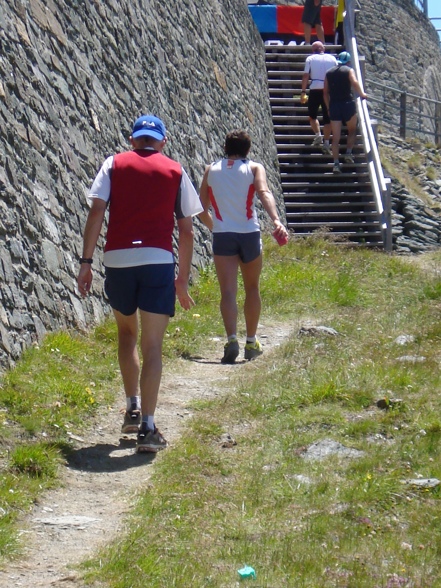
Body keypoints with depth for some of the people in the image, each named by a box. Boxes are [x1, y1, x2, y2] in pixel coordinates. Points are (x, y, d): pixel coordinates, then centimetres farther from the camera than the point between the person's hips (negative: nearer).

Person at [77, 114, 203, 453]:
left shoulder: (114, 165, 11)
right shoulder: (175, 171, 12)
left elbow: (96, 212, -1)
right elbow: (186, 230, 11)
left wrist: (86, 263, -1)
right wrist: (183, 279, 17)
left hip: (117, 259, 1)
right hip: (158, 260, -1)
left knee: (127, 333, 24)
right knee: (152, 346, -1)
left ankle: (133, 408, 24)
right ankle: (147, 427, -8)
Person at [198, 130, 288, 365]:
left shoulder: (211, 170, 11)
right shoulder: (254, 168, 5)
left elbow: (202, 210, 14)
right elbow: (264, 193, -15)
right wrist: (277, 222, -28)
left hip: (222, 236, 0)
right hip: (249, 234, 0)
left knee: (228, 292, -6)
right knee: (252, 288, 17)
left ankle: (232, 339, -26)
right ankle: (251, 342, 23)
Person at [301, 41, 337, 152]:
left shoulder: (310, 58, 4)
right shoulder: (332, 58, 10)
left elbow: (305, 76, -2)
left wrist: (303, 92, 1)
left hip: (315, 90, -2)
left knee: (312, 115, 15)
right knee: (327, 118, 5)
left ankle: (317, 134, -3)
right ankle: (326, 142, -1)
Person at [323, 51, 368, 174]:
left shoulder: (329, 73, 12)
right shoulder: (349, 70, 1)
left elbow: (325, 92, 10)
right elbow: (355, 83, -18)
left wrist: (328, 107, 16)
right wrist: (362, 94, -5)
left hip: (333, 105, 3)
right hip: (347, 103, -3)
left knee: (335, 137, 2)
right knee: (352, 130, 21)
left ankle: (336, 163, -6)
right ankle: (348, 152, 6)